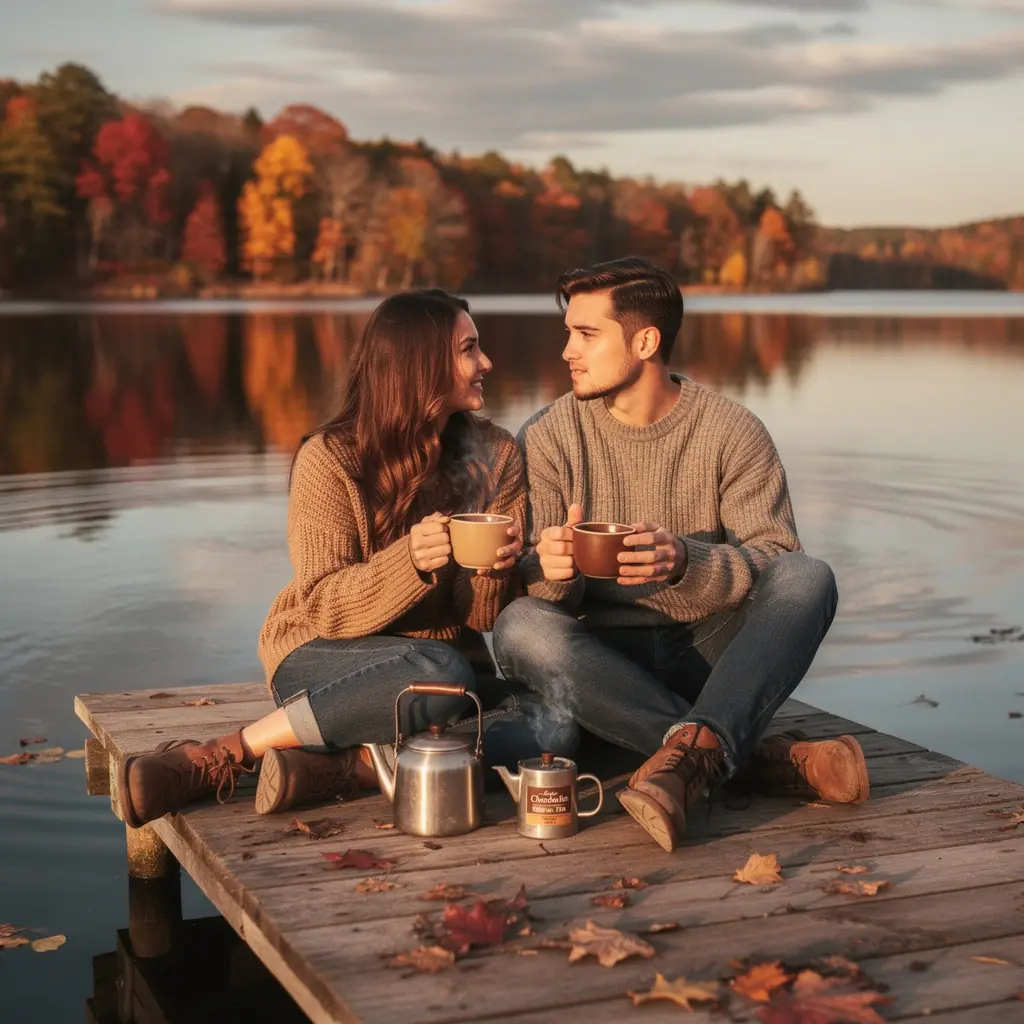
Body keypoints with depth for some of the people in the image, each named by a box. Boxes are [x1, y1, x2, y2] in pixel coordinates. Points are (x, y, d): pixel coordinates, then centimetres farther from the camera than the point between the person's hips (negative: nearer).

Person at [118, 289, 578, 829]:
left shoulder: (495, 455, 2)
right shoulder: (331, 458, -9)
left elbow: (480, 616, 1)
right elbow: (324, 606, -14)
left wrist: (493, 571, -23)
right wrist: (410, 560, -31)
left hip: (447, 662, 4)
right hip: (325, 659, -4)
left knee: (554, 724, -27)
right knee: (439, 673, -38)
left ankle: (334, 768, -32)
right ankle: (218, 758, -28)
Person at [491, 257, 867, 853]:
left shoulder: (733, 432, -2)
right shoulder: (548, 439, 0)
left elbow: (776, 562, -9)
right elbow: (536, 586, -3)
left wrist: (687, 561, -29)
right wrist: (549, 571, -29)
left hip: (710, 651, 0)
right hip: (603, 659, 1)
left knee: (808, 578, -25)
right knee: (520, 628, -31)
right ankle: (760, 758, -33)